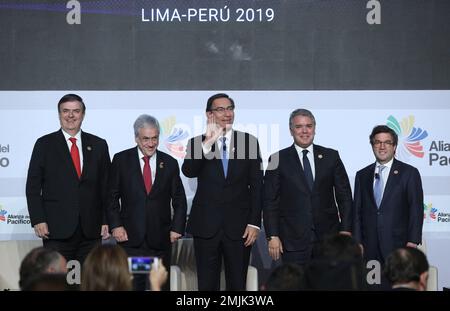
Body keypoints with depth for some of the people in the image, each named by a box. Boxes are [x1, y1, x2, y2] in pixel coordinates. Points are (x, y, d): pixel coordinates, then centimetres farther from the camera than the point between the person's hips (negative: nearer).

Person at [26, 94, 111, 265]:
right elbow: (33, 187, 3)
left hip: (91, 231, 2)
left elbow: (106, 186, 10)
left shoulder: (98, 145, 11)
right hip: (57, 230, -2)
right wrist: (38, 220, -7)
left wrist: (107, 221, 3)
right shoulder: (44, 144, 5)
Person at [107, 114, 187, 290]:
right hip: (130, 237, -2)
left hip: (161, 240, 2)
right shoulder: (121, 160, 3)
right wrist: (115, 225, -6)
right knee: (132, 285, -7)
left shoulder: (170, 163, 7)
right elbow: (112, 196, 4)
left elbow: (179, 201, 11)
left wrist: (177, 228, 0)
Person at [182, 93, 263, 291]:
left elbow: (256, 185, 3)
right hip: (206, 225, 0)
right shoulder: (197, 143, 3)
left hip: (239, 226, 0)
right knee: (207, 285, 6)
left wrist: (254, 223, -3)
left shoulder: (250, 142, 4)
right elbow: (188, 171, -16)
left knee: (237, 284, 7)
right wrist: (208, 143, -28)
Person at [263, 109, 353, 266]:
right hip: (293, 240, -1)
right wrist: (272, 236, -5)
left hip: (328, 236, 2)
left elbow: (344, 195, 9)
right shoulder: (278, 160, 3)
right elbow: (270, 201, 1)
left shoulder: (331, 156, 9)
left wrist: (346, 229, 2)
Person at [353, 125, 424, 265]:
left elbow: (416, 210, 0)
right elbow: (357, 212, 11)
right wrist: (357, 244, 3)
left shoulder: (410, 173, 4)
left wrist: (412, 242, -8)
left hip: (398, 247, -2)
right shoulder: (362, 175, 14)